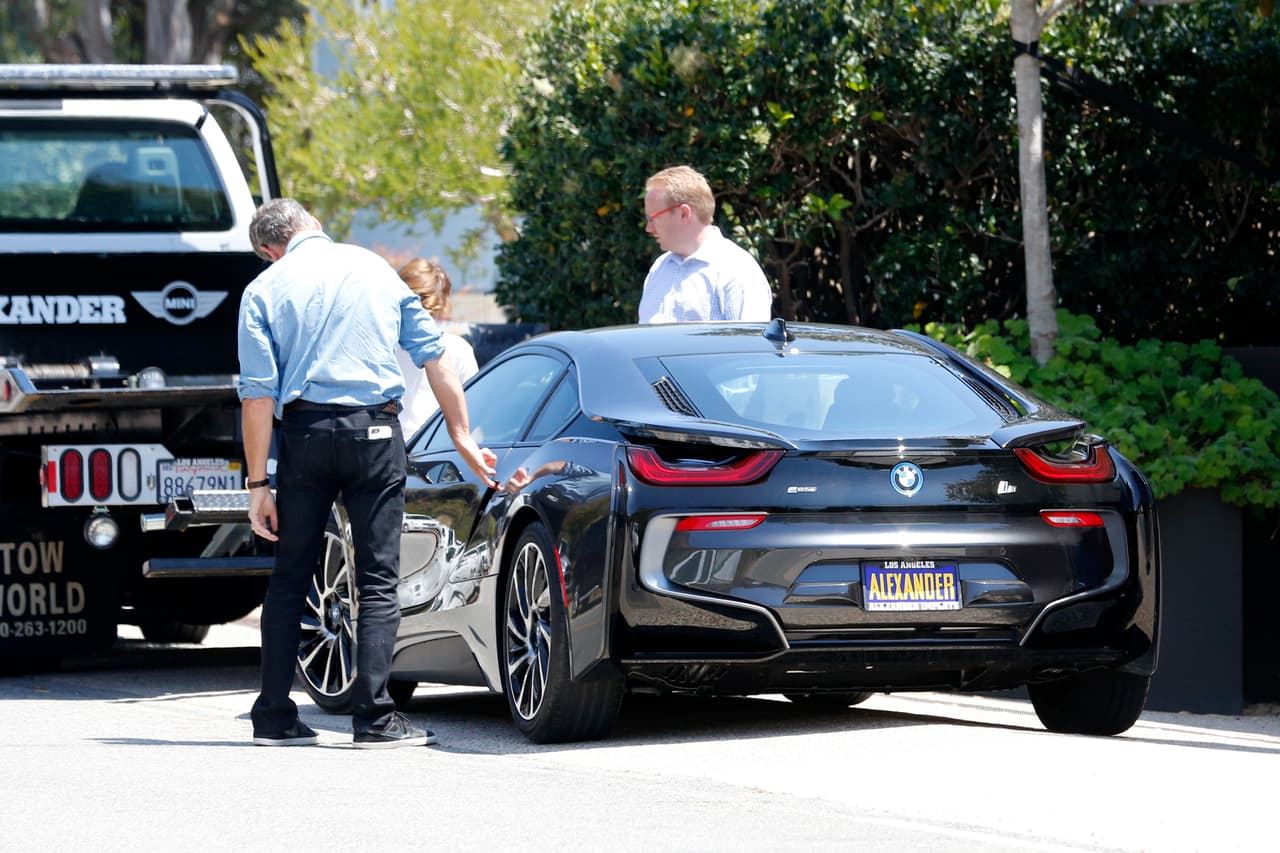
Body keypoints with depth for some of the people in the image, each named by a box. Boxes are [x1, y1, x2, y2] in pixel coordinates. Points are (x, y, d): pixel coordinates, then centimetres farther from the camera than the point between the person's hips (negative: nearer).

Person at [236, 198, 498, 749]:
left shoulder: (266, 289, 4)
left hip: (306, 432, 0)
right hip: (374, 430, 0)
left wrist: (258, 484, -1)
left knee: (289, 578, 9)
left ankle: (274, 716, 9)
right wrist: (463, 437, 16)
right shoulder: (375, 269, 11)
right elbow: (434, 359, 11)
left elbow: (258, 395, -3)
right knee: (378, 580, 2)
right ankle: (374, 718, -5)